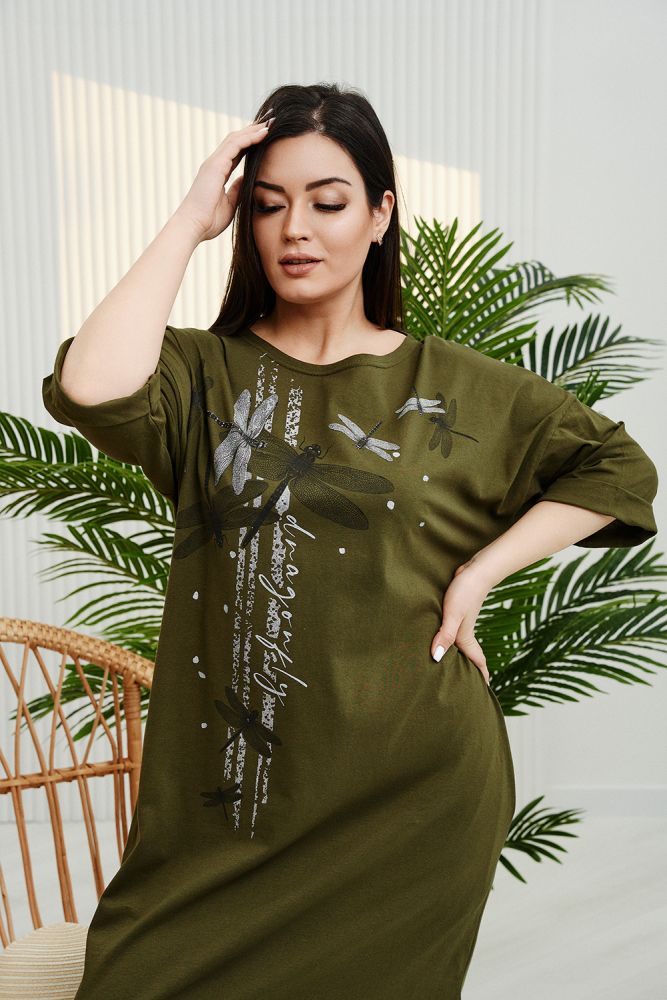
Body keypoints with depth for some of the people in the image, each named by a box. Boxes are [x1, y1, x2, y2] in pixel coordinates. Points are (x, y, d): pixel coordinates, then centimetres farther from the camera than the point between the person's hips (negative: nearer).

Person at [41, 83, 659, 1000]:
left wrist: (480, 571, -3)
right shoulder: (204, 372, 1)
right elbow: (92, 391, -21)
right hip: (226, 781, 1)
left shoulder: (451, 386, 3)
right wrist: (191, 221, -11)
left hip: (413, 790, 0)